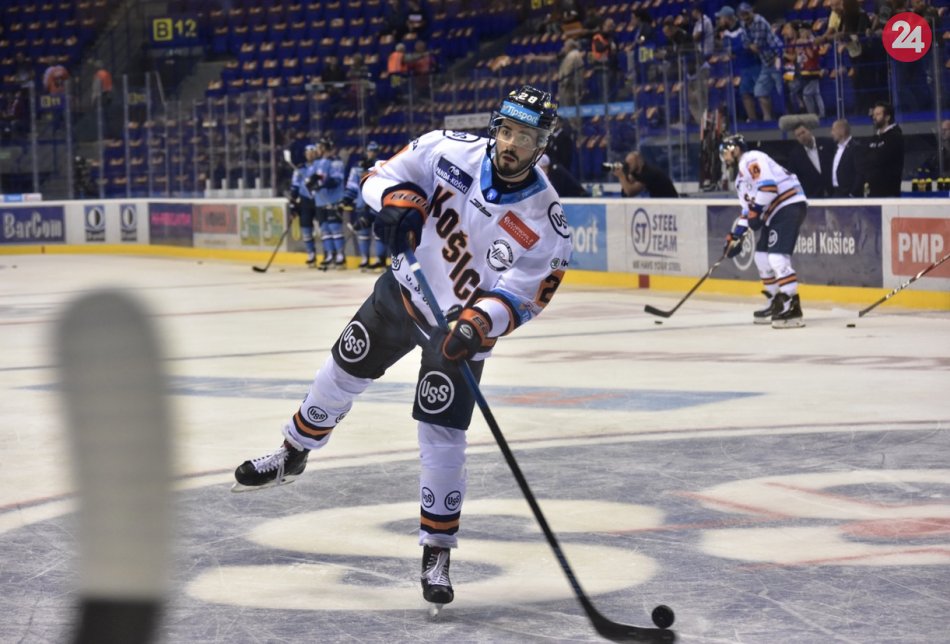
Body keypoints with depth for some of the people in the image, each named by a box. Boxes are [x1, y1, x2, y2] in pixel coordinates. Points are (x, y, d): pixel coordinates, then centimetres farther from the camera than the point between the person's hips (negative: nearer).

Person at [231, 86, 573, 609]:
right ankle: (291, 456, 47)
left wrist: (478, 324, -41)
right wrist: (398, 200, -29)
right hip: (404, 290, 4)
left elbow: (517, 297, -24)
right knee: (342, 373, 18)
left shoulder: (544, 223, -25)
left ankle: (437, 554, 4)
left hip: (462, 324, -4)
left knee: (442, 437, -10)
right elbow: (384, 174, -7)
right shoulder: (449, 150, -19)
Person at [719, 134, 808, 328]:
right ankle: (777, 304, 23)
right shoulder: (741, 178, 26)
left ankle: (793, 309, -23)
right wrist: (735, 235, 23)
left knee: (777, 257, -19)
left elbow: (768, 185, -21)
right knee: (762, 256, 15)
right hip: (775, 212, 11)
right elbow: (748, 208, 28)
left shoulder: (751, 160, -7)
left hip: (789, 206, -11)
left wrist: (756, 211, -18)